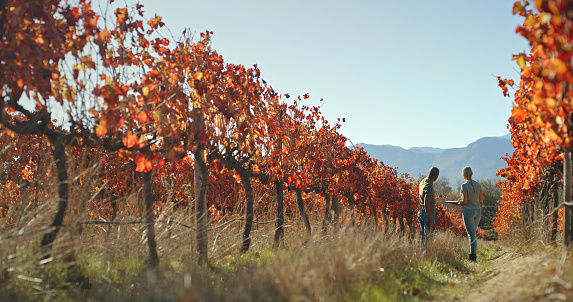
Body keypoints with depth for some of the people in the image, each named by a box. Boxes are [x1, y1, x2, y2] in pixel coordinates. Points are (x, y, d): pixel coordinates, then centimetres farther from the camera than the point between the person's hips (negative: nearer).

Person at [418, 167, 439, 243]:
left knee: (422, 236, 14)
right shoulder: (429, 187, -22)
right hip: (428, 214, -9)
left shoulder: (422, 182, 6)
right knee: (428, 237, -5)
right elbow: (426, 205, -26)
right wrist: (432, 221, -24)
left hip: (420, 213, 9)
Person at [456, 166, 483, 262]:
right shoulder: (478, 184, 7)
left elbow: (465, 201, -14)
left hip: (468, 211, -6)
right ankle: (474, 254, 19)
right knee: (473, 233, 17)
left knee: (471, 234, -4)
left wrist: (458, 203, 5)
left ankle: (473, 256, -3)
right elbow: (481, 199, 11)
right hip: (478, 211, 6)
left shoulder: (464, 185, -12)